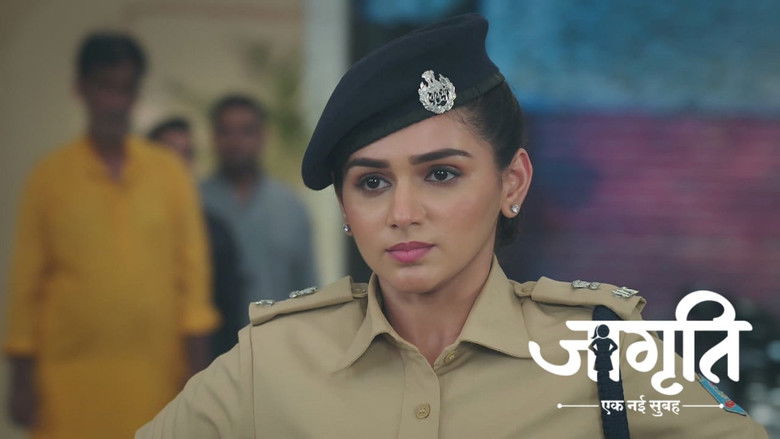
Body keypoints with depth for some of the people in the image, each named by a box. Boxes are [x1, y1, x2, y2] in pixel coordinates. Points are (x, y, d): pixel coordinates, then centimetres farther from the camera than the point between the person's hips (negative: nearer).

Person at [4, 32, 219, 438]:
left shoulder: (170, 174, 9)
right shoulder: (49, 176, 5)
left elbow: (192, 271, 7)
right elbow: (26, 280, 5)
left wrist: (196, 366, -1)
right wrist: (22, 375, 1)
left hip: (153, 375, 1)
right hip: (70, 380, -1)